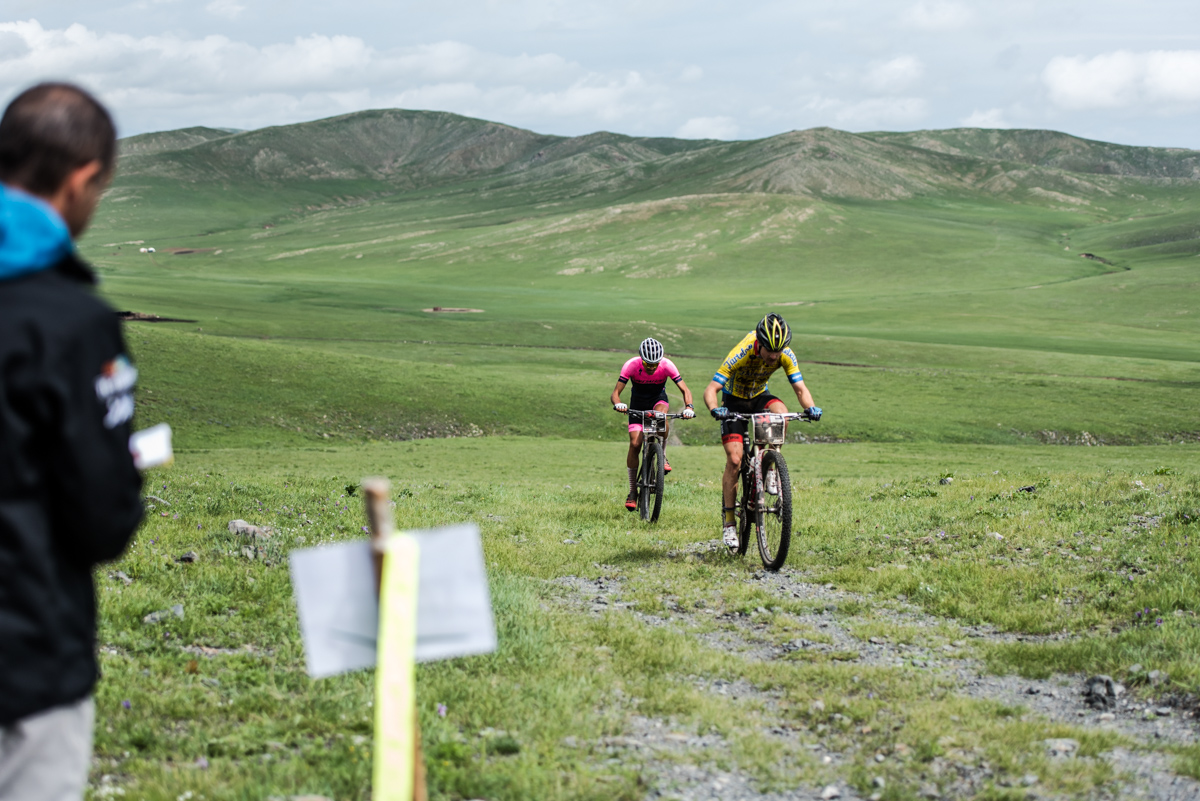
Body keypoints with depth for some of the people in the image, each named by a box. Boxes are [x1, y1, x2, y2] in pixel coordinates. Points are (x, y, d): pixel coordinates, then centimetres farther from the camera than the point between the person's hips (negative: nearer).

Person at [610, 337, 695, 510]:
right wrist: (618, 404, -50)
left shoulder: (667, 365, -26)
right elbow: (615, 394, -27)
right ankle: (632, 491, -1)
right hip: (638, 402, 0)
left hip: (658, 399, 0)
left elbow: (685, 389, -25)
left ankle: (663, 456, -16)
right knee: (635, 444, -13)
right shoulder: (631, 365, -28)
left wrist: (689, 406, -45)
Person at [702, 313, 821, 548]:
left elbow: (800, 389, -21)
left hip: (759, 397, 3)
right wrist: (714, 409, -55)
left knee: (781, 412, -32)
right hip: (735, 400, -3)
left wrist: (810, 407, -42)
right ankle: (728, 520, -5)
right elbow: (710, 390, -35)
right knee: (734, 459, -14)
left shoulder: (786, 355, -23)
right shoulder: (740, 354, -33)